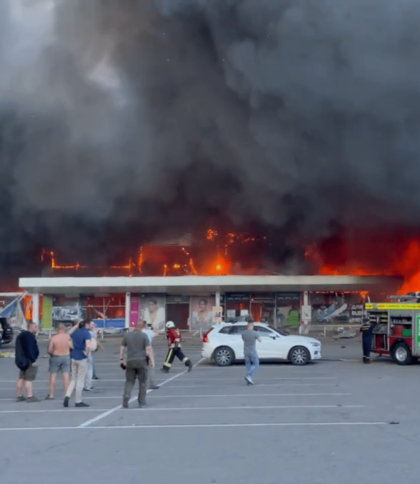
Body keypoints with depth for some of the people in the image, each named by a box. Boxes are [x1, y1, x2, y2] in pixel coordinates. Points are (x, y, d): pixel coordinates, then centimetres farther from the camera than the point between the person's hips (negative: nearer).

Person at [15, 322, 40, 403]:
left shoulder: (21, 335, 18)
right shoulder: (30, 336, -15)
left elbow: (19, 349, 22)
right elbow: (29, 349, -23)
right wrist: (33, 360, -22)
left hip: (22, 361, 10)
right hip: (29, 361, -10)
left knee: (21, 378, 11)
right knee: (29, 379, -11)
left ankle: (19, 396, 16)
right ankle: (30, 397, -12)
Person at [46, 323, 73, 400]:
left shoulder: (53, 338, -10)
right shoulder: (68, 337, -7)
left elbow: (49, 350, -9)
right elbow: (72, 347, -5)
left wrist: (51, 354, 12)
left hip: (55, 357, -1)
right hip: (66, 357, 1)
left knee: (53, 376, 6)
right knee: (66, 376, 3)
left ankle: (51, 395, 7)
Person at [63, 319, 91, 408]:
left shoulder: (76, 332, 7)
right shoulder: (86, 333, -14)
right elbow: (88, 346, -30)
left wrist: (76, 326, 28)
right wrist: (87, 354, -13)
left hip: (73, 358, 6)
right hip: (82, 358, -6)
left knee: (73, 379, 16)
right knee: (80, 380, 3)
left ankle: (67, 396, -2)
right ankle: (78, 401, 9)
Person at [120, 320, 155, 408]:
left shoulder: (127, 335, 7)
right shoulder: (144, 335, -3)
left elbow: (122, 348, 10)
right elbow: (148, 349, -10)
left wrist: (121, 359, 18)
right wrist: (152, 360, -7)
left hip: (130, 361, 3)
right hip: (141, 361, -2)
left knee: (129, 382, 9)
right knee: (143, 382, 10)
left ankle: (125, 400, -10)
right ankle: (141, 402, 12)